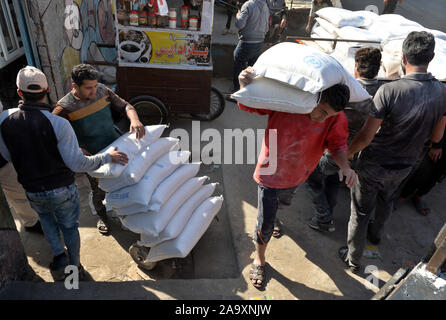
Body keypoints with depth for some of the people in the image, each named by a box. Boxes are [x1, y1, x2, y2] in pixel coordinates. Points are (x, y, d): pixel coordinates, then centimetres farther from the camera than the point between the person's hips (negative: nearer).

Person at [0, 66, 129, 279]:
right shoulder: (58, 124, -26)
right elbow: (78, 164, -25)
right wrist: (107, 157, -14)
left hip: (32, 191, 3)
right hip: (62, 190, -3)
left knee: (45, 215, 33)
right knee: (69, 226, 20)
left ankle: (59, 256, 29)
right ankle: (74, 266, 38)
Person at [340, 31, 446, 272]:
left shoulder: (390, 90, -28)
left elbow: (366, 137, -25)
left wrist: (348, 153, -6)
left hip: (374, 165, -5)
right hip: (404, 166, 5)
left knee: (361, 211, 13)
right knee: (386, 201, 32)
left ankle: (353, 260, 31)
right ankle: (376, 234, 60)